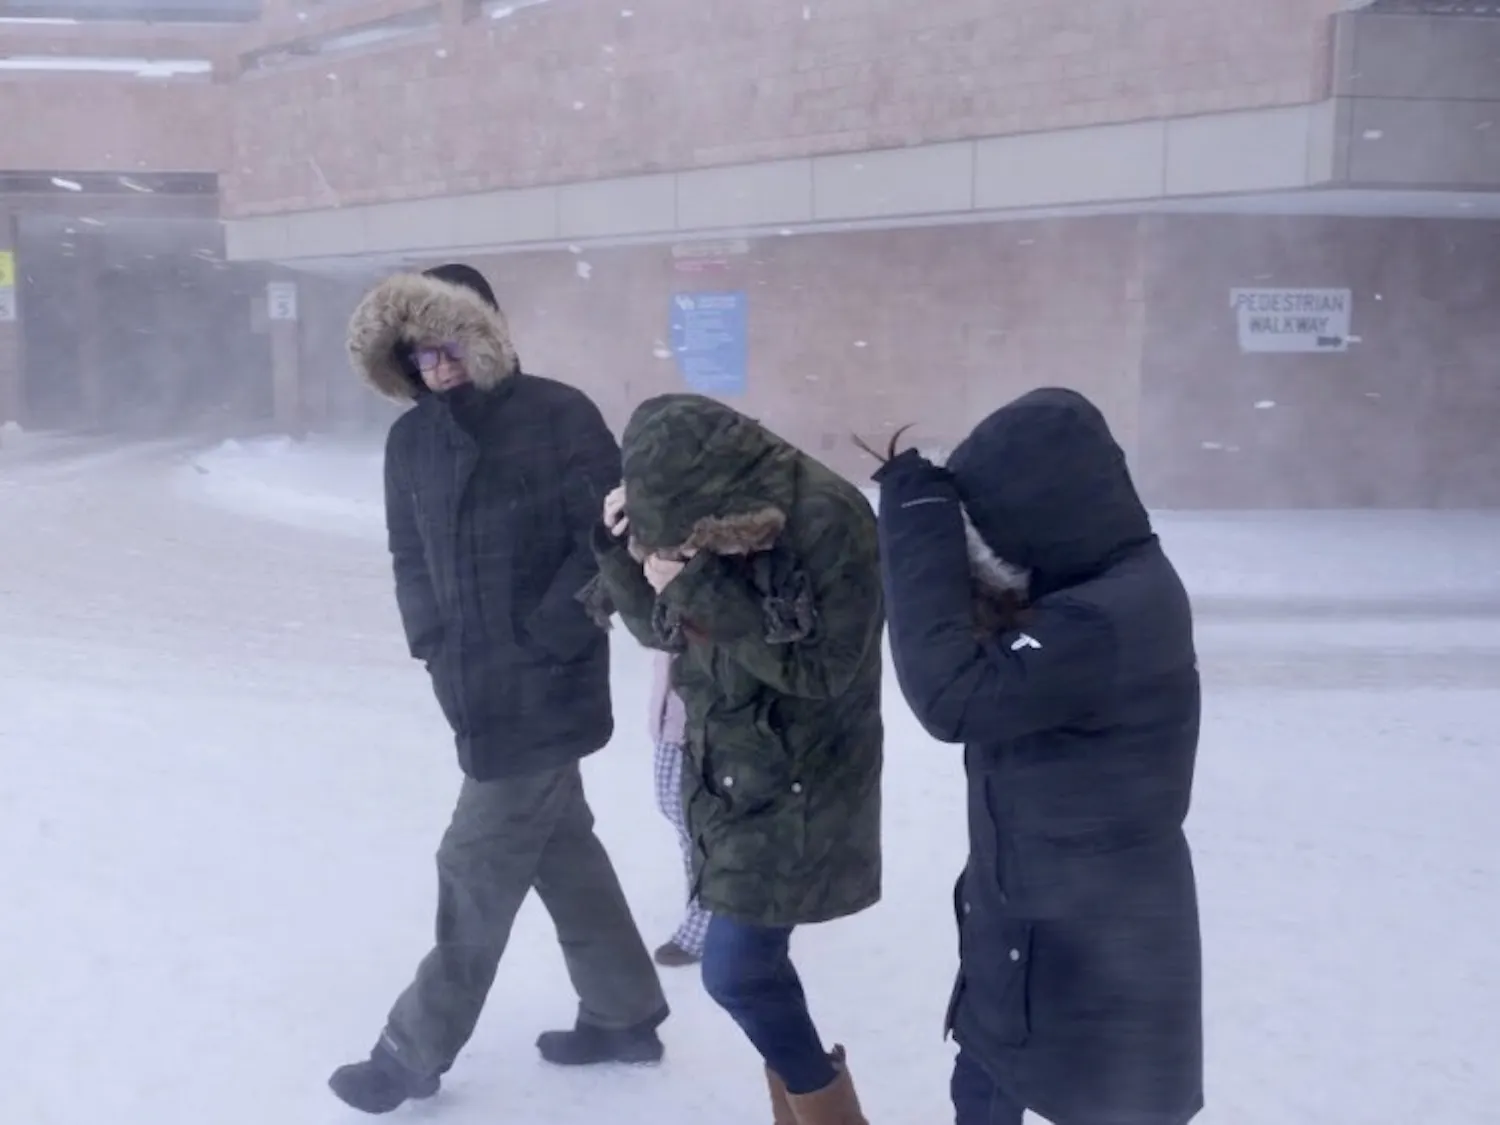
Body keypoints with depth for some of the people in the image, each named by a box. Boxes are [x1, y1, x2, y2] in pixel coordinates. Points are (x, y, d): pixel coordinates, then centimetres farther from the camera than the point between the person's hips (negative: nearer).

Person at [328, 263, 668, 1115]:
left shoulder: (560, 418, -13)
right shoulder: (412, 440, 5)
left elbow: (610, 541, -14)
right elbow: (411, 557, 12)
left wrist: (541, 639, -15)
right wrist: (435, 646, -1)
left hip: (543, 689, -7)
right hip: (478, 687, 7)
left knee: (478, 868, 4)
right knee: (561, 849, 17)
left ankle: (416, 1051, 21)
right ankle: (625, 1013, 33)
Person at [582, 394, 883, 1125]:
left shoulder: (830, 522, -24)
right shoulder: (709, 514, -3)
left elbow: (822, 668, -23)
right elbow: (661, 627, 6)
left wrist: (702, 589, -27)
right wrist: (623, 547, -13)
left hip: (800, 788, -7)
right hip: (726, 773, 7)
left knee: (736, 971, -4)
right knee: (753, 961, 14)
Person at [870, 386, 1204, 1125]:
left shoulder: (1107, 621, -31)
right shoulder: (1106, 588, 0)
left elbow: (952, 693, -35)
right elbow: (998, 684, 7)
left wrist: (922, 515, -29)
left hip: (1100, 955, -9)